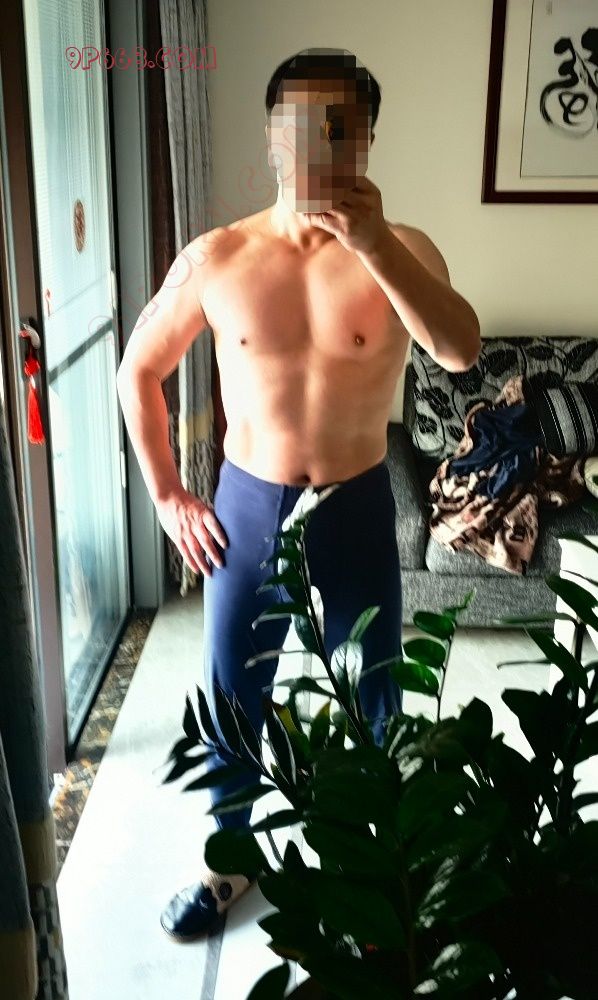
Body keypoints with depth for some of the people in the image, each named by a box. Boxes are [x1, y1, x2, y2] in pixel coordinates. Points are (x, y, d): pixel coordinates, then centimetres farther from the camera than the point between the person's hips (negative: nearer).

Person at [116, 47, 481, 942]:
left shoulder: (402, 250, -9)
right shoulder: (215, 258, -7)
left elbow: (461, 351, -28)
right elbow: (138, 371, 4)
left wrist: (370, 242, -36)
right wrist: (167, 498, 1)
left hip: (358, 510, 0)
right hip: (244, 511, 1)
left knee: (371, 706, 14)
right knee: (231, 697, 15)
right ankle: (229, 859, 42)